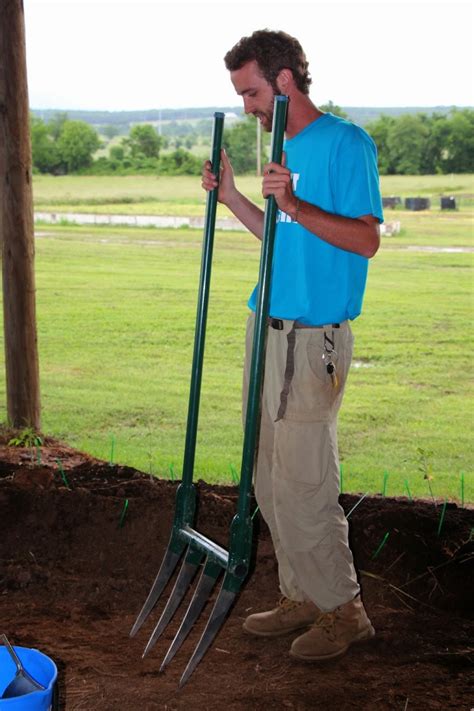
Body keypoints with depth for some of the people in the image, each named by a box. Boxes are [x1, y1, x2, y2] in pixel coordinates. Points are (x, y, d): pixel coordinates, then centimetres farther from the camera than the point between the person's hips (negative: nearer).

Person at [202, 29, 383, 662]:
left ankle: (342, 610, 11)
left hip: (313, 338, -9)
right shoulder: (285, 150, 16)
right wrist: (233, 199, 11)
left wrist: (295, 206, -27)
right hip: (268, 327, 9)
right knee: (271, 480, 12)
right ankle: (302, 598, 25)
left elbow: (366, 240, -17)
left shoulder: (346, 143, -10)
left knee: (301, 484, -4)